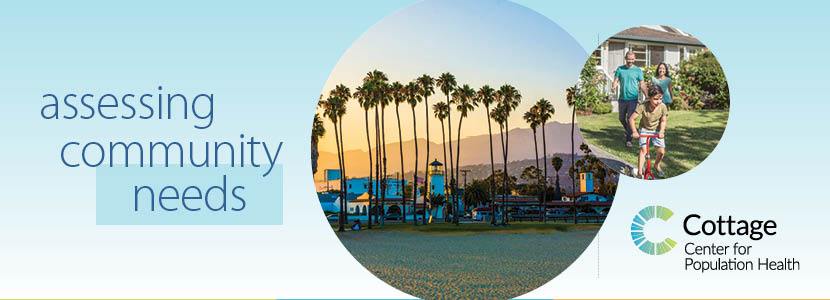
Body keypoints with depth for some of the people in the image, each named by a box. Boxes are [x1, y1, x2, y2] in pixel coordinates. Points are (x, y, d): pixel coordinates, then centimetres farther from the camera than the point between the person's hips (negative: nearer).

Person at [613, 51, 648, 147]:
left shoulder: (638, 70, 2)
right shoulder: (620, 69, 6)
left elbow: (642, 84, 4)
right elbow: (616, 81, 4)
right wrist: (614, 86, -20)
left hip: (633, 98, -3)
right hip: (622, 98, 3)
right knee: (622, 118, 12)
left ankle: (628, 140, -1)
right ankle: (628, 132, 38)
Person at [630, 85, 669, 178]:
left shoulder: (663, 107, -22)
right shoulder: (643, 106, -28)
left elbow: (663, 120, -9)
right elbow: (631, 119, -25)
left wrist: (661, 131, -25)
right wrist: (635, 131, -33)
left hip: (657, 130, 2)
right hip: (644, 129, -2)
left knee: (661, 151, -4)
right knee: (643, 149, -17)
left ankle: (657, 165, 28)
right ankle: (640, 172, -9)